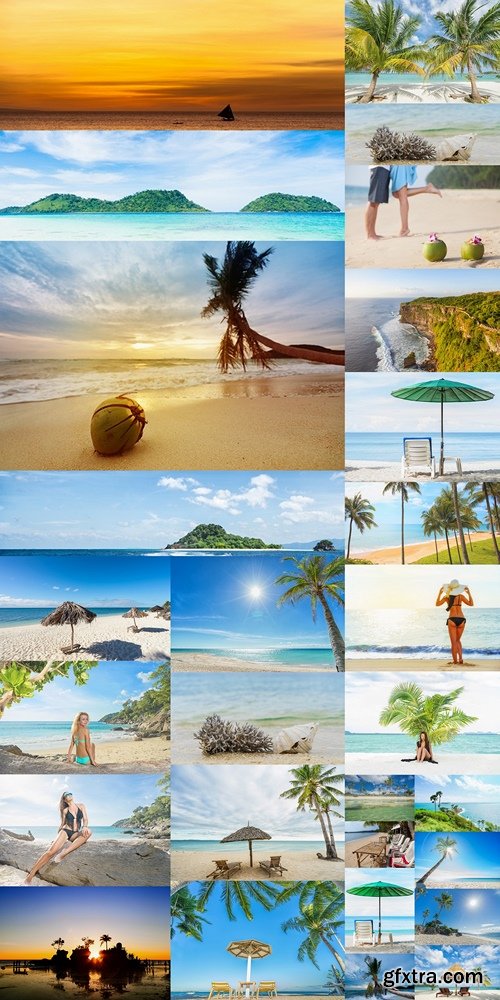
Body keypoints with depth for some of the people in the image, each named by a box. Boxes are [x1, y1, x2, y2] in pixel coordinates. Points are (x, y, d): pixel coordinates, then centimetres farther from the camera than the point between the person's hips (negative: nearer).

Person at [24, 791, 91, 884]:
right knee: (52, 851, -28)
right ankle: (29, 877, -28)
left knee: (88, 832, -35)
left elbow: (85, 819, 4)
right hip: (65, 831, -1)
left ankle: (64, 853, -40)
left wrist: (84, 826, -17)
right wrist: (57, 837, 12)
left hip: (75, 834, 1)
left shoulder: (81, 806, 12)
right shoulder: (65, 810, 12)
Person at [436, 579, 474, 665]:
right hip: (461, 619, 2)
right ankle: (460, 658, 5)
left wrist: (440, 593, 1)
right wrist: (469, 593, 9)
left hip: (452, 619, -2)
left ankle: (455, 661, 1)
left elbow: (437, 604, -2)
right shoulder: (461, 596, 1)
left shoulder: (446, 597, -2)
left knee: (453, 642, 4)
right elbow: (471, 604, 6)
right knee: (458, 640, 20)